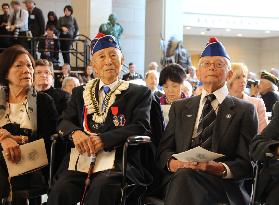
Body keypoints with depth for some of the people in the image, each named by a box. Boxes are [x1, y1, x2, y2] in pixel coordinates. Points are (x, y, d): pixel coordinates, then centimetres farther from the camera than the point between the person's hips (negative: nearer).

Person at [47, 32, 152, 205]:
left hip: (119, 160, -2)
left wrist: (103, 139, -15)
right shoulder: (80, 93, 25)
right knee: (61, 190, -29)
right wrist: (75, 132, -9)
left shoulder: (140, 93, 13)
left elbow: (141, 127, -1)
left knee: (101, 186, -36)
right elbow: (65, 121, 16)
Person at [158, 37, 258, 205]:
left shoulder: (244, 111, 10)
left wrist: (219, 168, -17)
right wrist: (172, 162, -9)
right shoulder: (180, 108, 21)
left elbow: (247, 163, 3)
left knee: (185, 175, -36)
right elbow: (164, 149, 15)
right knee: (183, 172, -35)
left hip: (223, 187, -2)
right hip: (178, 180, 3)